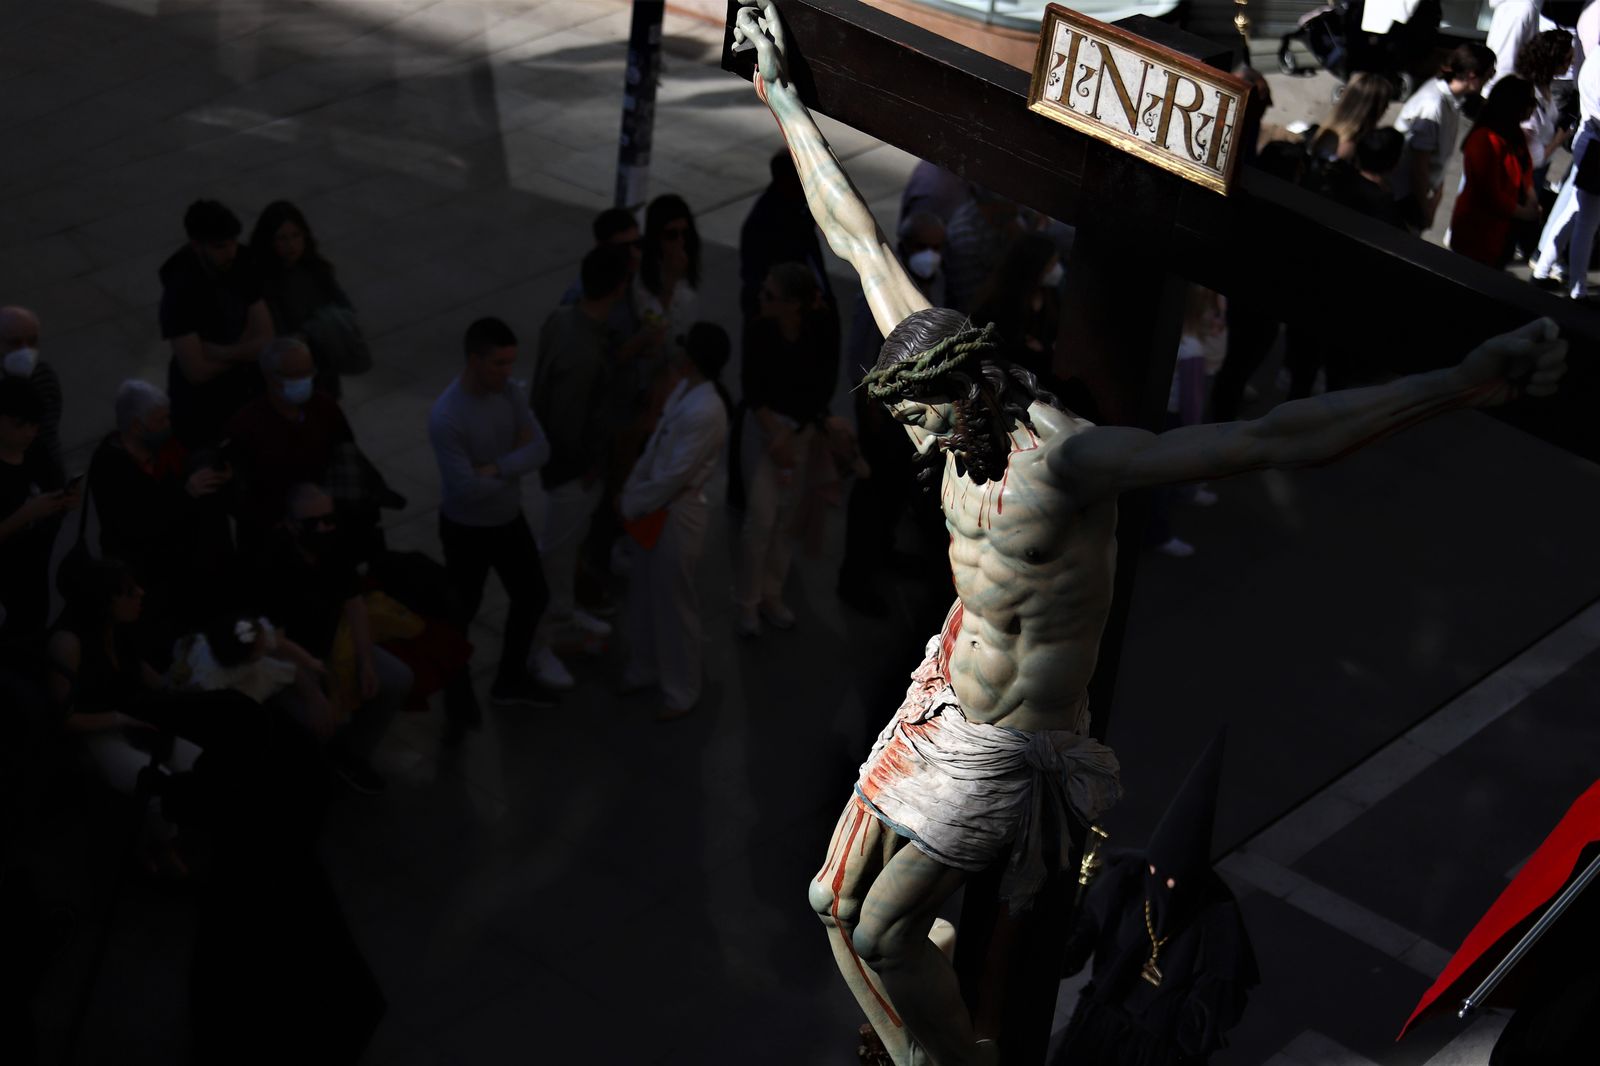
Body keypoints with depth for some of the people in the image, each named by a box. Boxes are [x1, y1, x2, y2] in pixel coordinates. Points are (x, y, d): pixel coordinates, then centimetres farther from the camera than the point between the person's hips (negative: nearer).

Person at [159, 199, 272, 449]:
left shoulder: (243, 270, -9)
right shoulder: (180, 293, -27)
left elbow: (266, 339, -10)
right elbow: (197, 372, -28)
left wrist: (218, 352, -24)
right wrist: (244, 350, -15)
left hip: (246, 394, 5)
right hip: (201, 410, -5)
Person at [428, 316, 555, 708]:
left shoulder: (510, 392, -10)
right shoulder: (446, 417, -31)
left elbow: (540, 449, -15)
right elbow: (468, 489, -31)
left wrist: (496, 468, -29)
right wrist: (514, 458, -18)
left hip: (509, 518, 7)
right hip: (467, 529, -7)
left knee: (533, 596, 19)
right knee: (463, 610, 14)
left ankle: (510, 681, 39)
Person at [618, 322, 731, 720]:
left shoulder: (705, 412, -28)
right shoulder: (684, 390, 0)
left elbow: (673, 475, -24)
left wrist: (633, 506, -12)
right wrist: (631, 490, 3)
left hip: (678, 514, -9)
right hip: (656, 507, 9)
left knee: (673, 602, 7)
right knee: (643, 592, 21)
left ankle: (681, 691, 25)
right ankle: (645, 669, 41)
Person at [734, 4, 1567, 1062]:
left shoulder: (1071, 458, -28)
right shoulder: (964, 409, -7)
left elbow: (1273, 438, -36)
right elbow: (864, 244, 1)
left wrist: (1465, 384, -42)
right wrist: (785, 98, 8)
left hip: (1010, 749, -8)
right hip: (945, 697, 8)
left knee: (885, 928, -4)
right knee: (836, 903, 14)